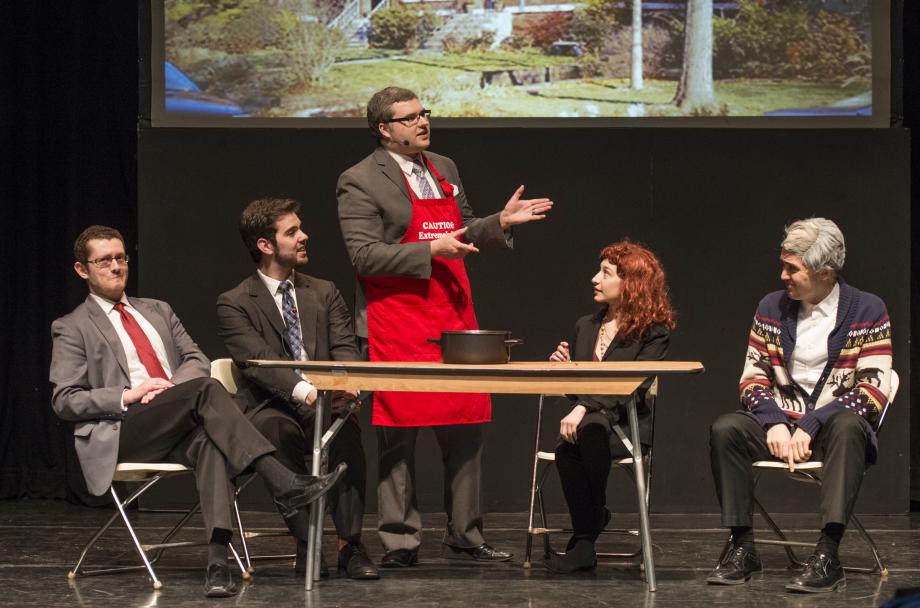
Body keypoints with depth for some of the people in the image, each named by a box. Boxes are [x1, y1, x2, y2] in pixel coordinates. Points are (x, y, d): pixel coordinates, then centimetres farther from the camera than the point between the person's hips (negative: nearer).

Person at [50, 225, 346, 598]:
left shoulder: (158, 312, 28)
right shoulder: (72, 329, 12)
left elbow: (198, 361, 17)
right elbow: (64, 401, 2)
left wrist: (172, 387, -6)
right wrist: (127, 396, -12)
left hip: (178, 430, 4)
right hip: (121, 434, -4)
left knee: (209, 440, -35)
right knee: (207, 390, -31)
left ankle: (218, 560, -52)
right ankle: (285, 486, -42)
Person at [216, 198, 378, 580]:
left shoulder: (324, 293, 17)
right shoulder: (234, 304, 2)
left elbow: (345, 348, 6)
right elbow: (258, 363, -13)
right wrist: (305, 392, -31)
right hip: (270, 409, -3)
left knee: (347, 429, -33)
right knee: (280, 432, -38)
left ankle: (349, 545, -33)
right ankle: (306, 544, -33)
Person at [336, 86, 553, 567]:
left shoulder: (444, 169, 16)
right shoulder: (361, 182, -7)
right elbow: (365, 256, -14)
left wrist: (501, 223, 7)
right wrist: (431, 251, -19)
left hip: (455, 320, 7)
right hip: (396, 326, -7)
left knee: (465, 433, 8)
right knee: (398, 437, -2)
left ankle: (464, 537, 16)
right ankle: (400, 541, 4)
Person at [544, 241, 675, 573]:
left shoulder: (654, 333, -1)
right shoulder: (586, 327, 18)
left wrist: (584, 408, -28)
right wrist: (564, 367, -2)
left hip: (627, 426, -4)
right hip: (585, 423, 4)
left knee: (591, 427, -39)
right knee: (566, 449, -34)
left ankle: (584, 540, -22)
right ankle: (584, 543, -25)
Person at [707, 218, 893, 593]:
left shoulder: (868, 311, -3)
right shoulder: (771, 308, 10)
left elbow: (873, 391, -10)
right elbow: (752, 379, 8)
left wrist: (811, 426, -20)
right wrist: (774, 423, -13)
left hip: (835, 426, -3)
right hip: (781, 425, 4)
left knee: (848, 425, -39)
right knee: (724, 430, -26)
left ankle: (827, 556, -45)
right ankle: (742, 550, -22)